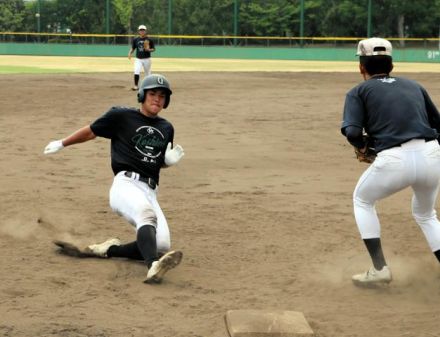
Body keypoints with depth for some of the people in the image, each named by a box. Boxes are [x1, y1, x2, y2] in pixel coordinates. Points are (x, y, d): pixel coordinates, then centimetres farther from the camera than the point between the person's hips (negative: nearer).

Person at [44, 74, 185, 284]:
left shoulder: (166, 129, 20)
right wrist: (62, 144, 25)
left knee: (161, 247, -16)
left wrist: (171, 160, 6)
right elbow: (90, 132, 16)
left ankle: (110, 250, 4)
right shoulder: (121, 116, 5)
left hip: (150, 192, 6)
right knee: (147, 213, -39)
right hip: (126, 185, -6)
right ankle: (153, 267, -61)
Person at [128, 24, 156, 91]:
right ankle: (136, 86, -13)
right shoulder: (135, 39, 4)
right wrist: (130, 53, -7)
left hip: (147, 59, -1)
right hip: (138, 59, 1)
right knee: (136, 72, -18)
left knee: (148, 73, 8)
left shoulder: (149, 40, -3)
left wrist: (149, 49, -19)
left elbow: (153, 49, 1)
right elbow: (133, 48, 12)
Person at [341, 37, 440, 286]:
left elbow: (352, 132, -6)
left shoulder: (359, 92, 10)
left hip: (394, 160, -4)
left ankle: (380, 268, 14)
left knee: (362, 200, 26)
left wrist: (362, 146, 14)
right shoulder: (414, 86, 22)